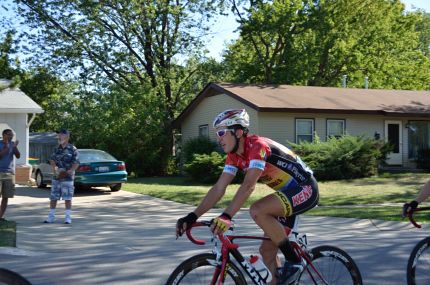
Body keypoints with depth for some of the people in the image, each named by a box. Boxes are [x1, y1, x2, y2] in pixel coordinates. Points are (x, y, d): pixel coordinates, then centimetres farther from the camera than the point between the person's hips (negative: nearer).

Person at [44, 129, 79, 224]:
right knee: (53, 197, 6)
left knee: (67, 198, -2)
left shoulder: (72, 149, -4)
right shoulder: (57, 149, 12)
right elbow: (52, 160, 14)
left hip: (67, 178, -5)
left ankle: (68, 217, 6)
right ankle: (51, 216, 15)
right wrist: (54, 168, -6)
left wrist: (69, 172, -21)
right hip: (56, 177, 5)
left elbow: (76, 163, -8)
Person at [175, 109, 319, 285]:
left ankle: (294, 262, -15)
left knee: (257, 211, -29)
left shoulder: (257, 146, -24)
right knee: (267, 250, 4)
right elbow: (218, 189, -3)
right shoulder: (234, 156, 1)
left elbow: (248, 186, -36)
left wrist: (226, 216, -45)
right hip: (288, 192, 9)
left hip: (305, 190, -9)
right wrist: (192, 217, -12)